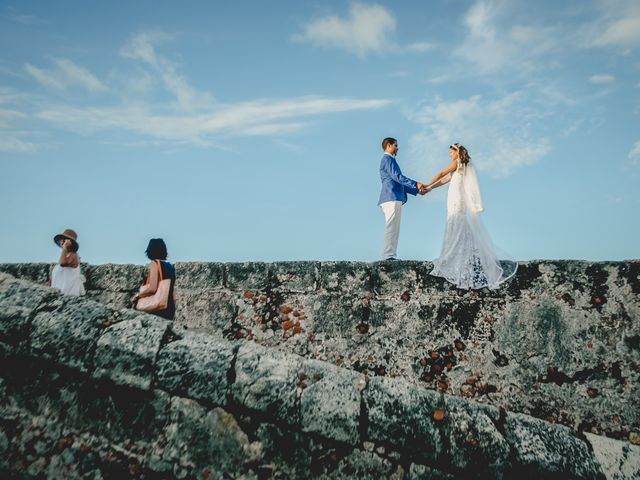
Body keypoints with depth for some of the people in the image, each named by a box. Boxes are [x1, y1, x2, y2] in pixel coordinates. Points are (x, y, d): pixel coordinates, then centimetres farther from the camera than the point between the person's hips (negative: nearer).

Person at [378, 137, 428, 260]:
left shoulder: (389, 160, 30)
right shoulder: (388, 159, -1)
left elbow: (399, 184, 31)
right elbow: (397, 177, -13)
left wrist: (417, 191, 28)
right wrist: (416, 184, -13)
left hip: (393, 199, 10)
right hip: (392, 199, -10)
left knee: (393, 229, 4)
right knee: (391, 228, -15)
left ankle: (390, 256, 0)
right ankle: (389, 256, -20)